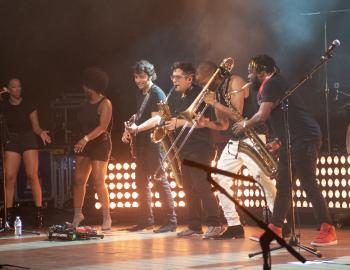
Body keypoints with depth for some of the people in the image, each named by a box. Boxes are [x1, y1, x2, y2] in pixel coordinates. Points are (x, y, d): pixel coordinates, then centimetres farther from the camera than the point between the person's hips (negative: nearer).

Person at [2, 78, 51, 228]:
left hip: (28, 139, -2)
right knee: (9, 177, -7)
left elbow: (35, 126, 3)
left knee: (32, 176, -12)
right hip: (11, 142, 2)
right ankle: (9, 215, -2)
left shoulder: (28, 105, 1)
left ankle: (39, 214, -11)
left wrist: (41, 133, -16)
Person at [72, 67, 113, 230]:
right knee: (78, 180, 2)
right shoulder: (87, 104, 14)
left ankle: (107, 219, -7)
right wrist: (82, 141, 8)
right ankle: (77, 215, 11)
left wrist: (86, 139, -31)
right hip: (84, 145, 7)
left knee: (98, 182, -12)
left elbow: (103, 126, -21)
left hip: (100, 145, -7)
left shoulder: (105, 104, -10)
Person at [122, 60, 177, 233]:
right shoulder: (140, 94, 17)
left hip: (154, 142, -9)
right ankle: (146, 219, 18)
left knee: (159, 179, -11)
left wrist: (137, 129, -29)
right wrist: (129, 130, 9)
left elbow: (155, 120, -18)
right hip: (141, 143, 9)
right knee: (141, 181, 11)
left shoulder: (157, 93, -10)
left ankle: (170, 220, -10)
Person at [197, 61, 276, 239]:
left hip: (251, 139, -9)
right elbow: (224, 125, 14)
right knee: (220, 180, 7)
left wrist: (214, 103, -14)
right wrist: (207, 123, -3)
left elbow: (237, 113, -21)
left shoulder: (235, 82, -11)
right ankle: (234, 226, 11)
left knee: (262, 178, -19)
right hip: (234, 142, 9)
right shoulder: (217, 92, 12)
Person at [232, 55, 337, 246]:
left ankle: (328, 231, -13)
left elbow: (262, 115, -18)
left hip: (304, 139, -11)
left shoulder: (272, 84, -11)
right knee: (283, 185, 10)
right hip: (291, 141, 11)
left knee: (308, 184, -13)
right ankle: (274, 230, 13)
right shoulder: (271, 85, 21)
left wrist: (245, 125, -1)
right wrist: (278, 141, 17)